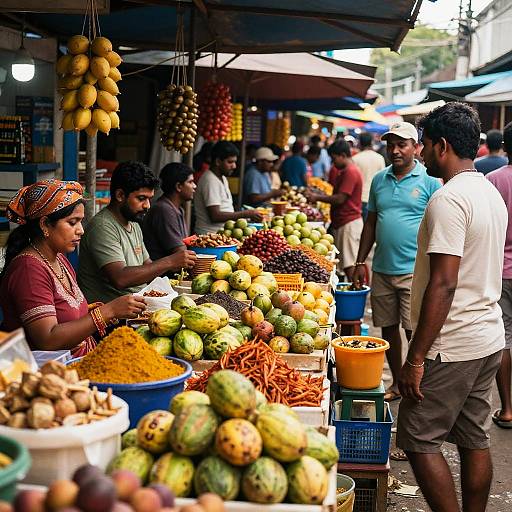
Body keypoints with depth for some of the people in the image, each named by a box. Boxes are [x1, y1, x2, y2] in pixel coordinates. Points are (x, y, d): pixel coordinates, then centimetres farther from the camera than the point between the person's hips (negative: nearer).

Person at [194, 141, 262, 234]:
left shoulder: (223, 178, 18)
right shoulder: (210, 181, -14)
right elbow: (215, 216, -20)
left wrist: (249, 216, 5)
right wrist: (246, 214, -16)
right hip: (211, 235, -9)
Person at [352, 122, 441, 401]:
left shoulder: (429, 181, -4)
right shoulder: (379, 180, 11)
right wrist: (360, 262, 13)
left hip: (414, 271, -5)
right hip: (382, 270, 5)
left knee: (415, 332, -6)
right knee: (388, 328, 13)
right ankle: (397, 383, 28)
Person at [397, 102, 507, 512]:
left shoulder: (448, 199, -18)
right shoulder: (491, 193, 12)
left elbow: (443, 285, -24)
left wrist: (415, 359, -20)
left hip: (453, 346, -9)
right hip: (490, 339, 9)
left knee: (419, 439, -1)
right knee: (475, 439, 14)